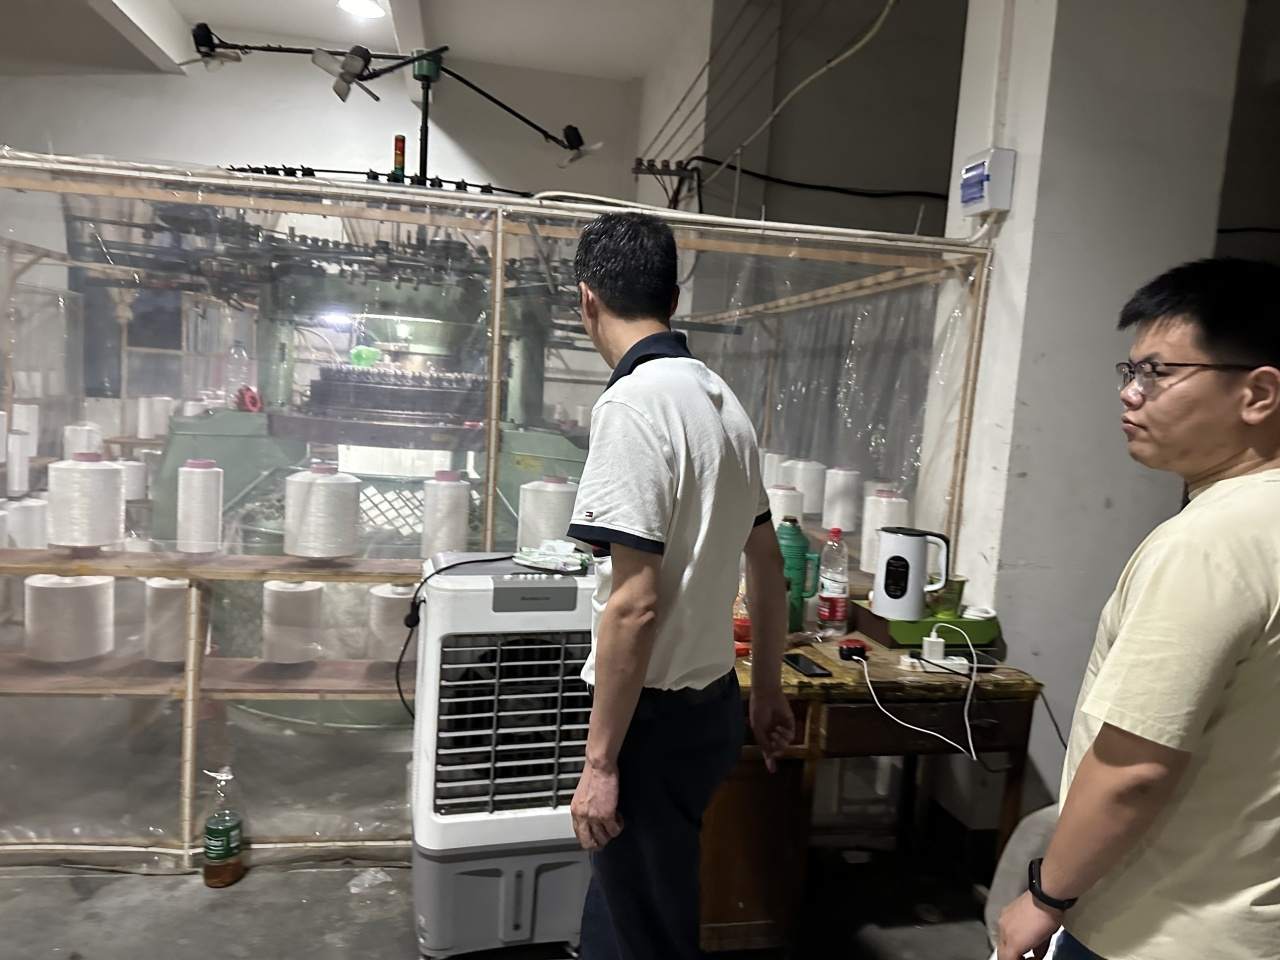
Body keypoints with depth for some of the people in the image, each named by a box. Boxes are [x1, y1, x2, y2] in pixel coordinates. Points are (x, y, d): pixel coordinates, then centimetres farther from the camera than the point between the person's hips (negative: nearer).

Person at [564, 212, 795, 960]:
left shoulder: (634, 404, -21)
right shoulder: (722, 399, 6)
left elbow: (634, 605, -24)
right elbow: (768, 564, 11)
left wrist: (601, 762, -16)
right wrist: (768, 691, 20)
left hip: (659, 717, -8)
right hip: (713, 703, 8)